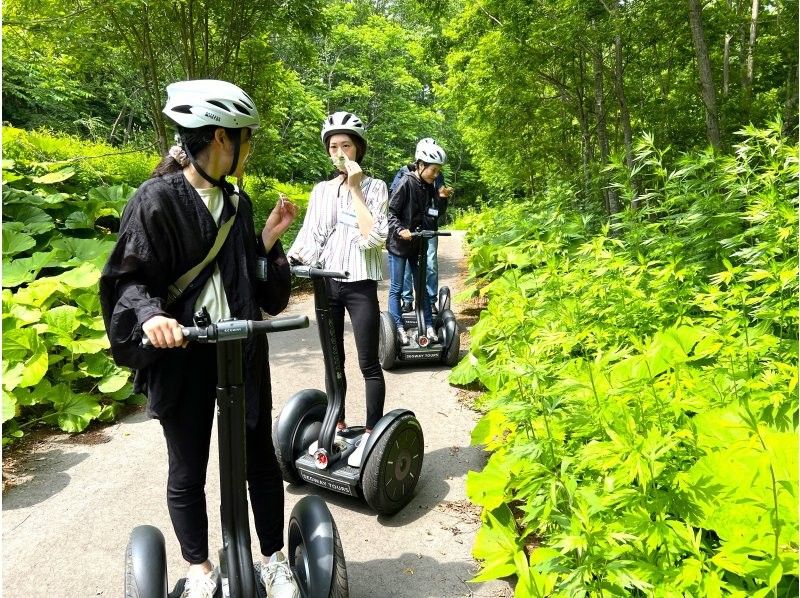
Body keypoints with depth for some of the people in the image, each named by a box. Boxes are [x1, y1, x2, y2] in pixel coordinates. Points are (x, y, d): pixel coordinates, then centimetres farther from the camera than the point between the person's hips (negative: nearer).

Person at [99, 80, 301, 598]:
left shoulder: (238, 202, 8)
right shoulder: (157, 199, -9)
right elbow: (129, 279, -10)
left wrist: (269, 237, -2)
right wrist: (151, 315, -29)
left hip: (243, 351, 5)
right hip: (182, 355, -4)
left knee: (261, 460, 11)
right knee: (188, 470, 11)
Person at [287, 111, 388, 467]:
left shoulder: (374, 187, -2)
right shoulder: (321, 190, 10)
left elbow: (374, 237, -16)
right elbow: (309, 235, 5)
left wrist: (355, 189, -14)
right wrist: (288, 260, -15)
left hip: (359, 284, -4)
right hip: (326, 283, 5)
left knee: (368, 364, 1)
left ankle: (371, 434, 13)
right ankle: (337, 426, 28)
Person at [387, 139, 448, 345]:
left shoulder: (428, 187, 4)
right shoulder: (406, 183, -16)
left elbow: (433, 216, 9)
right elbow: (390, 212, -17)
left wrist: (441, 197, -4)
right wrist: (400, 230, -28)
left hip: (418, 244, 7)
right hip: (399, 244, -7)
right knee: (396, 288, 3)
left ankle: (428, 326, 19)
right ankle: (398, 328, 11)